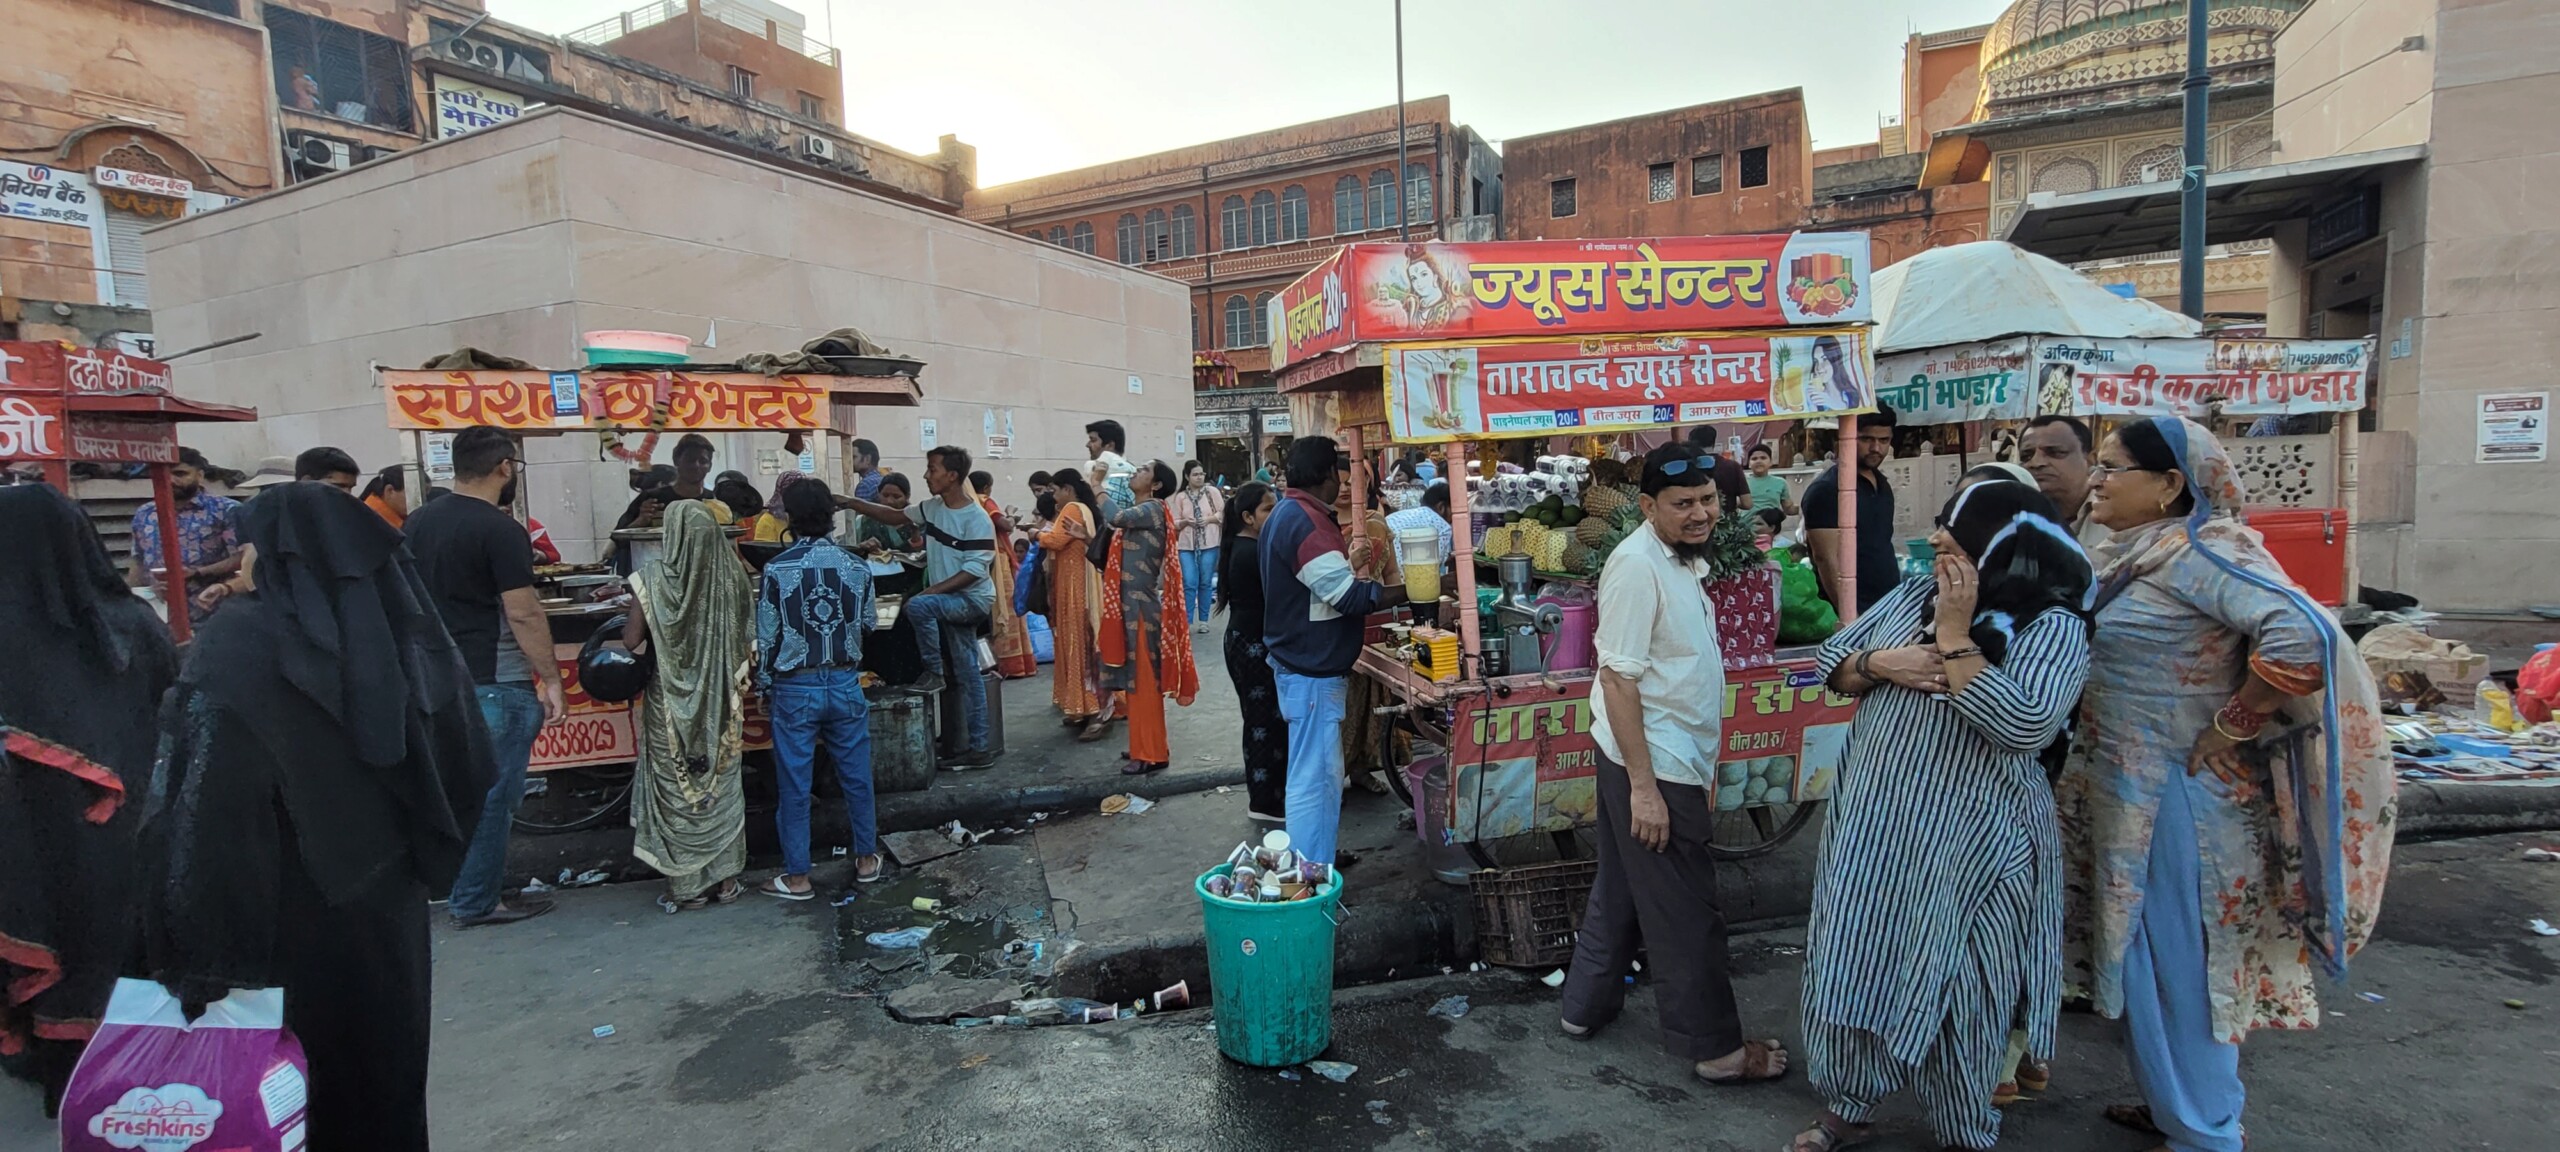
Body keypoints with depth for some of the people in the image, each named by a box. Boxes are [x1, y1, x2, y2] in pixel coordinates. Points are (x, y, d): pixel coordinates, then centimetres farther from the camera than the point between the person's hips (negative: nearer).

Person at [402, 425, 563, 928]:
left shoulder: (417, 522, 9)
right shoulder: (500, 529, -16)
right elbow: (523, 613, -19)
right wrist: (552, 680, -15)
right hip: (495, 683, -8)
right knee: (493, 794, 3)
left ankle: (459, 888, 29)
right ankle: (476, 901, 10)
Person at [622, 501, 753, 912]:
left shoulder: (652, 578, -13)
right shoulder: (733, 574, -7)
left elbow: (631, 641, -12)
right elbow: (749, 639, -3)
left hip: (670, 703, -2)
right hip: (722, 704, 2)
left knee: (675, 790, 11)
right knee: (723, 787, 14)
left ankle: (686, 887, 18)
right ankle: (725, 880, 22)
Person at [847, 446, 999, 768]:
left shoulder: (977, 519, -17)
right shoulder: (932, 508, 5)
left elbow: (974, 570, -21)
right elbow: (896, 517, 17)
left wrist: (932, 591, -24)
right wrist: (852, 503, 9)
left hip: (973, 599, -8)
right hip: (949, 602, 8)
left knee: (917, 606, -31)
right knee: (967, 677, 9)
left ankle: (934, 671, -10)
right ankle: (978, 748, 15)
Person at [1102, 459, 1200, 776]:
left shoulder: (1152, 509, -12)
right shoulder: (1140, 511, 16)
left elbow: (1115, 517, -21)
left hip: (1142, 605, -9)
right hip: (1131, 603, 9)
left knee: (1144, 679, -4)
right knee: (1136, 679, 15)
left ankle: (1152, 754, 2)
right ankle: (1145, 746, 25)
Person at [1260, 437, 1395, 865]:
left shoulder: (1287, 515, 14)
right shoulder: (1306, 522, -20)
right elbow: (1347, 595, -23)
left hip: (1305, 665, 11)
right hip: (1312, 672, -11)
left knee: (1324, 771, 21)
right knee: (1315, 778, -6)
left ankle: (1319, 857, 33)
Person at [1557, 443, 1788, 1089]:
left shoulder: (1685, 559, 9)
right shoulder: (1637, 567, -21)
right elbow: (1618, 677, -23)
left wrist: (1697, 768, 20)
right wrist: (1644, 786, -23)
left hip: (1673, 757, 10)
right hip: (1653, 765, -10)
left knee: (1622, 888, 20)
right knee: (1686, 913, 4)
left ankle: (1587, 1005, 34)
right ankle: (1714, 1047, 20)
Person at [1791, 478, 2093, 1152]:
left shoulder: (2053, 627, -12)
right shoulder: (1910, 595, 5)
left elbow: (2024, 725, -26)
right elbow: (1832, 663, 8)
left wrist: (1955, 633, -22)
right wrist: (1882, 664, -13)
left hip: (1964, 843, -5)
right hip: (1870, 824, 5)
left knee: (1953, 987, 10)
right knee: (1851, 965, 13)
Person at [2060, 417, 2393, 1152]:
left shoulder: (2195, 552, -19)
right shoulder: (2133, 556, 7)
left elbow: (2304, 636, -31)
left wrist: (2230, 728, -22)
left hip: (2173, 800, -9)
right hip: (2125, 792, 9)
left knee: (2176, 965, 6)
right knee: (2145, 955, 21)